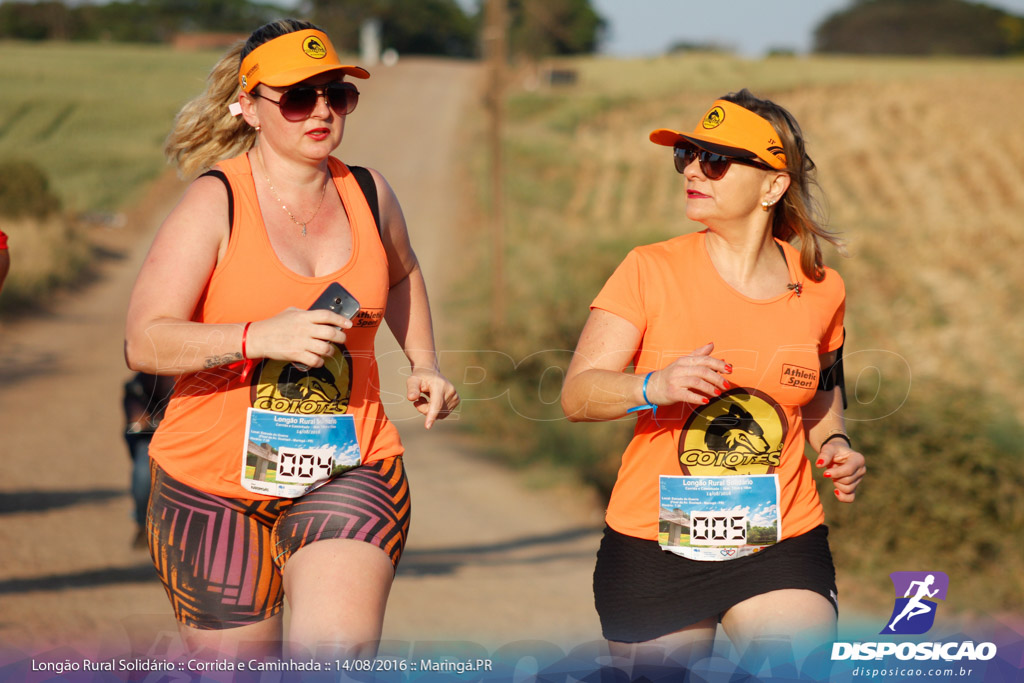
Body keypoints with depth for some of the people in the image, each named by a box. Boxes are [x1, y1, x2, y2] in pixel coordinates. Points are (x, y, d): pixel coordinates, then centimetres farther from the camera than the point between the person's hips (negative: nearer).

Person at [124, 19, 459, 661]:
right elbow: (145, 343, -19)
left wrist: (424, 365, 18)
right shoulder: (215, 203, -10)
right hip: (216, 482, -2)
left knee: (340, 653, -22)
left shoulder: (368, 195, 5)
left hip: (350, 472, 2)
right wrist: (260, 337, -30)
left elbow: (400, 274, 30)